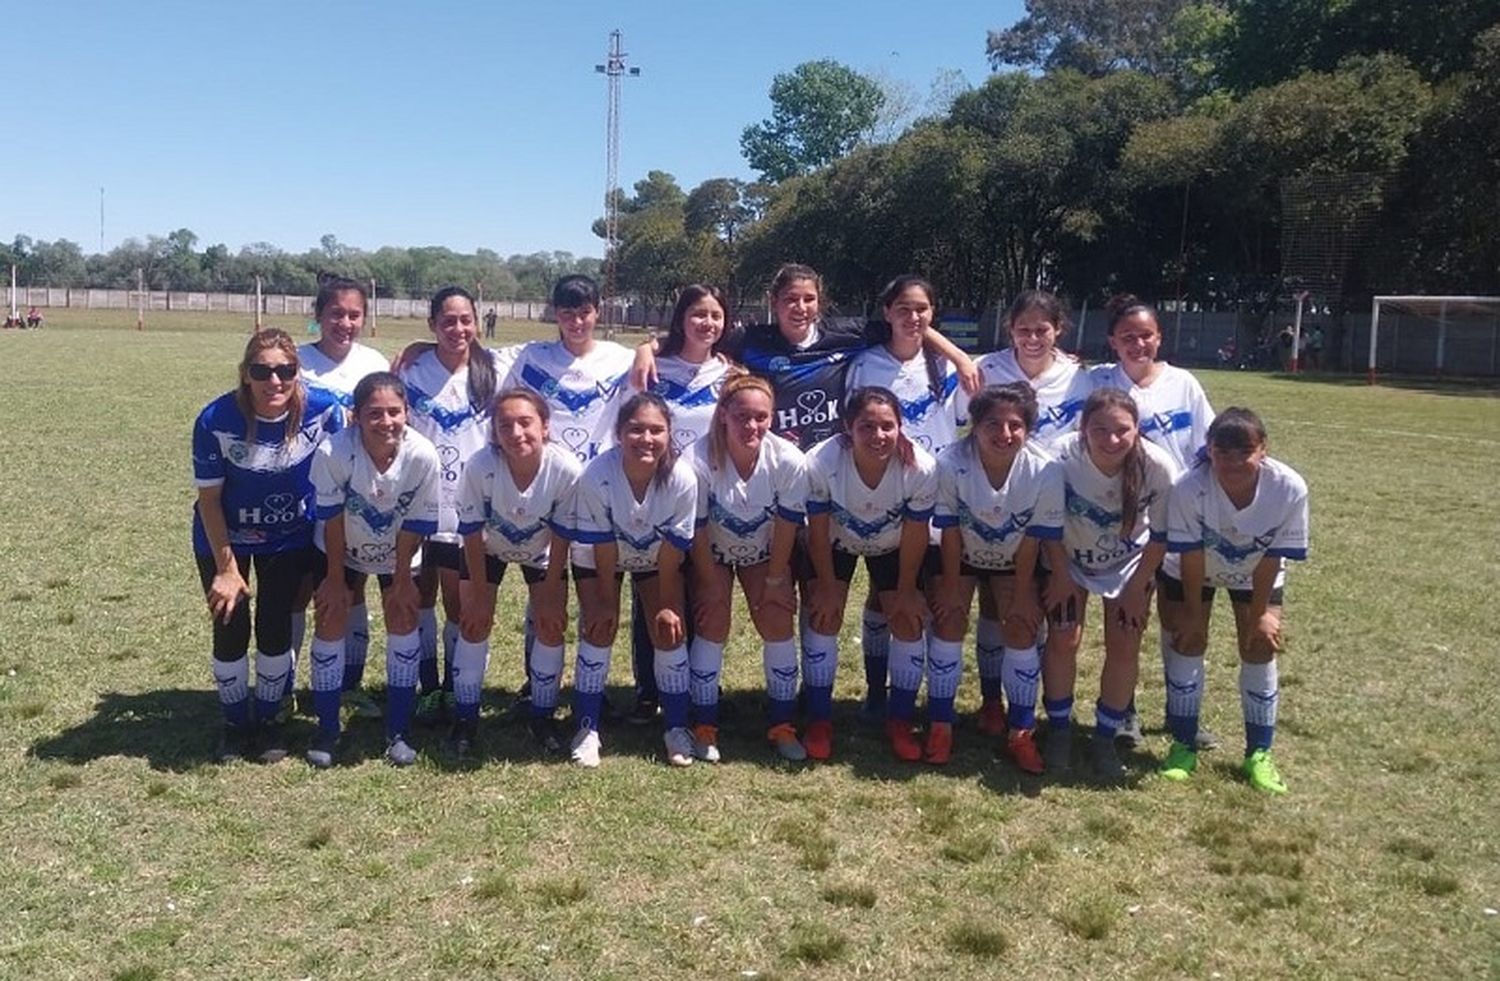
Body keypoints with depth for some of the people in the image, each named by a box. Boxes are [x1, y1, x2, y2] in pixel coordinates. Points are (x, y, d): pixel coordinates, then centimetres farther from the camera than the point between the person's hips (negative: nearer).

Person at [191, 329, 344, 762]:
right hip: (226, 537, -1)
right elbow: (208, 498, -15)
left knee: (276, 627, 2)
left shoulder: (323, 410, -23)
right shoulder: (216, 420, -26)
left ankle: (267, 720, 24)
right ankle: (235, 723, 23)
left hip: (289, 537, 1)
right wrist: (227, 568, -14)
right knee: (230, 629, 0)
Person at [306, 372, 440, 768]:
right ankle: (326, 731, 14)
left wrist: (402, 579, -10)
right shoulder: (334, 452, -34)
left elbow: (416, 525, -19)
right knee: (331, 622, -1)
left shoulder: (423, 456, -32)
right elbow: (331, 519, -21)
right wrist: (336, 579, -12)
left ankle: (399, 731, 11)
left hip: (397, 553, 1)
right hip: (341, 550, -1)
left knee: (404, 620, -2)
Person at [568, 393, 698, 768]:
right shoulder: (596, 477, -36)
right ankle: (587, 729, 2)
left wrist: (667, 605, -13)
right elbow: (602, 548, -24)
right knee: (599, 629, -11)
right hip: (597, 558, -1)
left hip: (657, 558, 1)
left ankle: (677, 728, 9)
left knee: (669, 632, -6)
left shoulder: (682, 479, -33)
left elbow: (672, 551, -21)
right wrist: (605, 601, -15)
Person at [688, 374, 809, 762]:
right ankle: (704, 727, 5)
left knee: (778, 625, -6)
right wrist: (715, 590, -14)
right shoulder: (699, 461, -33)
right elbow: (697, 534, -22)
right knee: (712, 626, -10)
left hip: (765, 555, 1)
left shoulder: (790, 462, -30)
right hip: (713, 555, -1)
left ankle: (782, 726, 10)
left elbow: (786, 529, -17)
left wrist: (774, 581, -9)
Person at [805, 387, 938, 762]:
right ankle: (819, 720, 10)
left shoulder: (921, 468, -36)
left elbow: (914, 535, -20)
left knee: (909, 622, -4)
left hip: (892, 547, 1)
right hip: (835, 544, -1)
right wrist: (827, 586, -10)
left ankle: (900, 720, 17)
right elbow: (818, 531, -21)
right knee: (824, 617, -8)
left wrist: (906, 591, -8)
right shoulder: (820, 464, -37)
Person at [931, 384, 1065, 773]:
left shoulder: (1045, 471, -31)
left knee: (1021, 630, -6)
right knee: (949, 622, -8)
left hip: (1014, 561, 1)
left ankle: (1021, 732, 10)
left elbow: (1033, 539, -17)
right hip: (961, 555, 0)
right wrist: (952, 587, -10)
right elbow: (950, 533, -19)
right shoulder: (950, 464, -33)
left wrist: (1022, 595, -9)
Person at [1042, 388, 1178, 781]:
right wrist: (1060, 575, -8)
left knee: (1124, 648, -4)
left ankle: (1105, 737, 14)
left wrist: (1137, 587, -8)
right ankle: (1059, 729, 16)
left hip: (1129, 564, 1)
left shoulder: (1157, 466, -30)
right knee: (1063, 641, -6)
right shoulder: (1063, 457, -32)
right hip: (1068, 559, 0)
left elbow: (1161, 535, -14)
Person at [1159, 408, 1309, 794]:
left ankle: (1259, 754, 14)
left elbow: (1273, 558, -22)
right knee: (1187, 642, -3)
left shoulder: (1289, 488, -35)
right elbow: (1190, 557, -25)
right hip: (1194, 570, -1)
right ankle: (1183, 746, 12)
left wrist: (1260, 613, -13)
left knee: (1260, 648, -1)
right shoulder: (1189, 487, -38)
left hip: (1255, 573, 1)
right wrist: (1193, 613, -15)